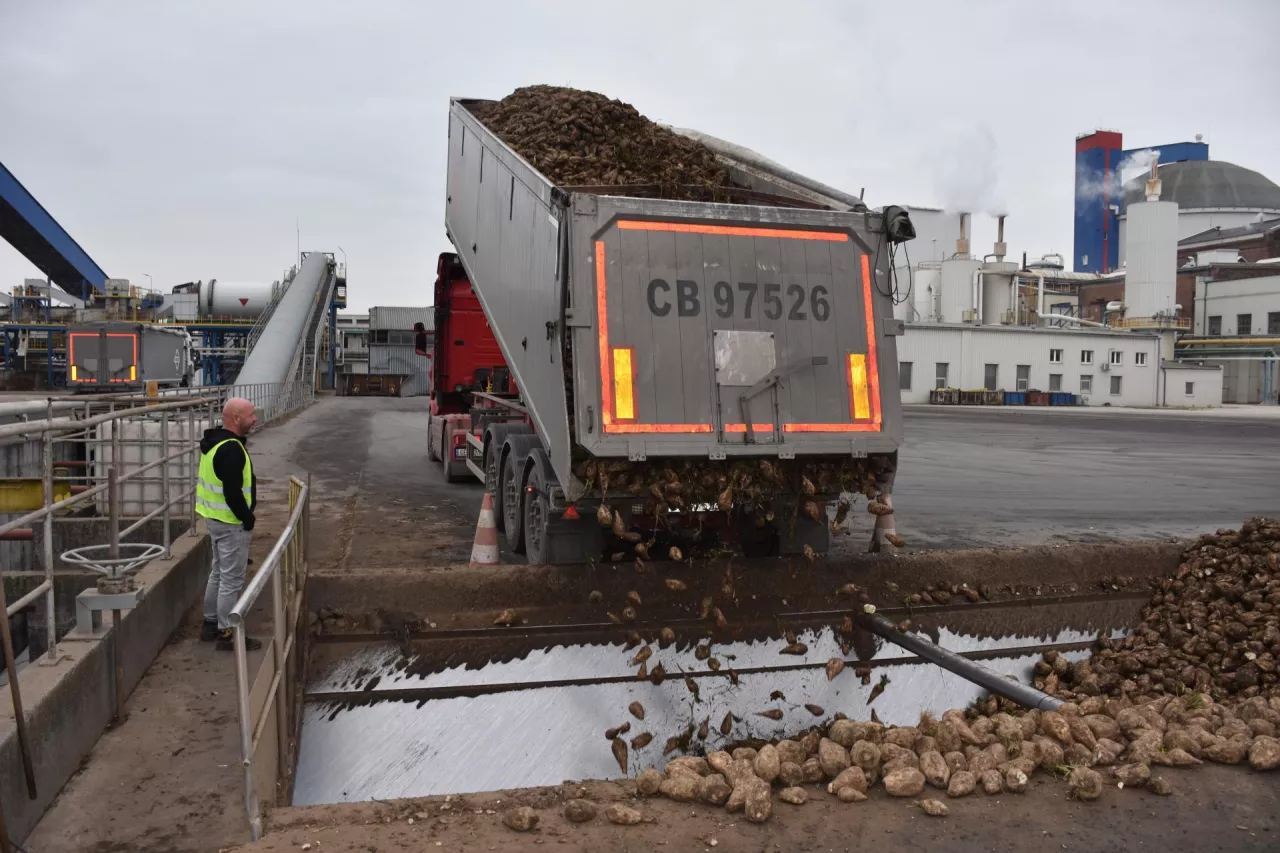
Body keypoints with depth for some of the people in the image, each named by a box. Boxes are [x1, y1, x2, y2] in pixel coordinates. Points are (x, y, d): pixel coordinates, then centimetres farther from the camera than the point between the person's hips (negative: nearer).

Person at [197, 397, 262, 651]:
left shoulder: (217, 442, 9)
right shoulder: (231, 450, -24)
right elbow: (233, 493, -25)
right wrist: (248, 519, -16)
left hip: (216, 518, 11)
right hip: (231, 522, -11)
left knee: (219, 573, 21)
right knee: (232, 579, -2)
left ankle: (211, 624, 31)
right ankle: (227, 634, 6)